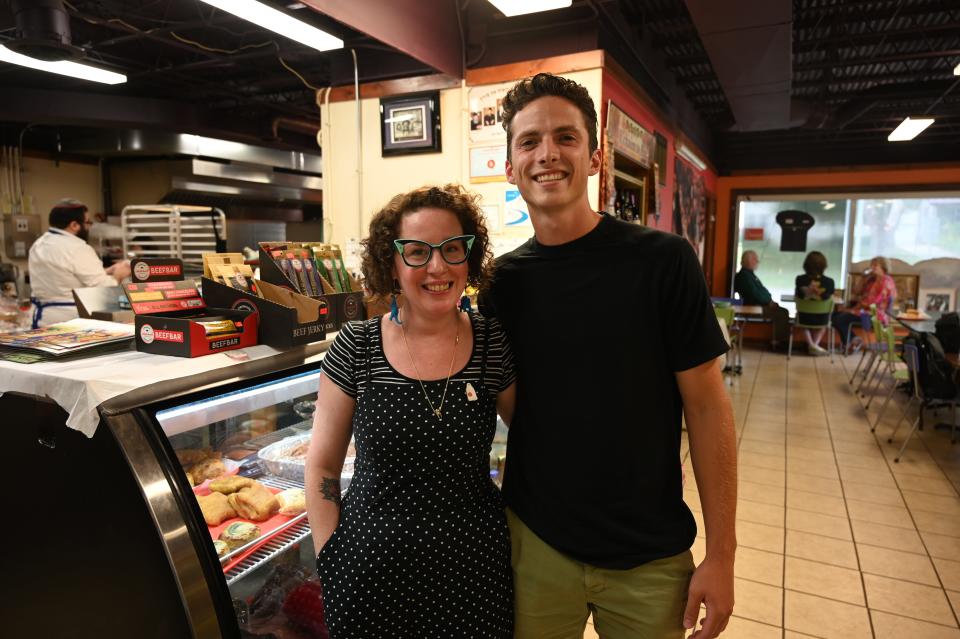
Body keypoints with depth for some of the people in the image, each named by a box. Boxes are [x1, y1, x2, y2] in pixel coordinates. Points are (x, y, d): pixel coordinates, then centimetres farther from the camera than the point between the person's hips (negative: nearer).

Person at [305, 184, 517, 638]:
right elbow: (323, 466, -1)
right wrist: (331, 562, -4)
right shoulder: (356, 348, -10)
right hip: (372, 570, 0)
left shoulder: (494, 346, -8)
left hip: (473, 569, 1)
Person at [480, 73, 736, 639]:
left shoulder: (663, 261, -13)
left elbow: (707, 407, -10)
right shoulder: (504, 281, -4)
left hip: (651, 555, -2)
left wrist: (721, 554, -8)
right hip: (534, 541, 2)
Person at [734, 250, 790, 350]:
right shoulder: (745, 275, -17)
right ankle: (778, 341, -7)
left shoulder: (749, 274, 16)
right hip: (754, 307, -11)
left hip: (759, 304, 11)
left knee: (782, 311, 10)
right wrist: (769, 301, -12)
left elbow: (761, 290, 19)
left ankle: (777, 340, 10)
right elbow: (755, 295, -23)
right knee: (783, 313, -14)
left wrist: (770, 300, 5)